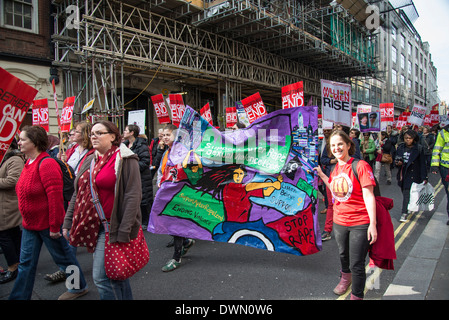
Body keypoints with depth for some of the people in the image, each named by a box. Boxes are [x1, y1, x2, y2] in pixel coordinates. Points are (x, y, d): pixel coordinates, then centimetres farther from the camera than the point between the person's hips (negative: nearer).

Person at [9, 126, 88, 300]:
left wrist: (54, 226, -22)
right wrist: (26, 219, 20)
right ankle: (19, 296, 27)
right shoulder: (29, 163, 7)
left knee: (63, 256, 10)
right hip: (30, 224, 8)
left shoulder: (46, 164, -22)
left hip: (48, 224, -8)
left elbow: (55, 197, -25)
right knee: (26, 263, 14)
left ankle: (79, 287, 30)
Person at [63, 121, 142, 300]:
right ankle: (125, 298, 35)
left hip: (113, 227, -7)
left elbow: (133, 196, -17)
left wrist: (124, 231, -21)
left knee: (101, 277, -6)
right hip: (92, 225, 7)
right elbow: (78, 193, 17)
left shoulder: (125, 159, -10)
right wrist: (68, 222, 13)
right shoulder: (89, 160, 12)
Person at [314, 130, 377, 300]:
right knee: (343, 255, 27)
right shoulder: (336, 168, 5)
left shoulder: (360, 166, -15)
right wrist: (321, 175, 14)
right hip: (339, 222, 6)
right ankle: (346, 277, 56)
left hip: (360, 224, -6)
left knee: (356, 265, 2)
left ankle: (356, 296, 25)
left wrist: (372, 224, -20)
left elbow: (369, 196, -17)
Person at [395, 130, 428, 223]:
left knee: (407, 193, -10)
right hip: (402, 174, 4)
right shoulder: (400, 147, 6)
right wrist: (397, 163, -9)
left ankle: (404, 213, -8)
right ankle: (407, 208, 25)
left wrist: (424, 178, -7)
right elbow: (396, 160, 15)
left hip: (412, 175, -4)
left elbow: (422, 164, -3)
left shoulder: (419, 148, -5)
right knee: (404, 192, 9)